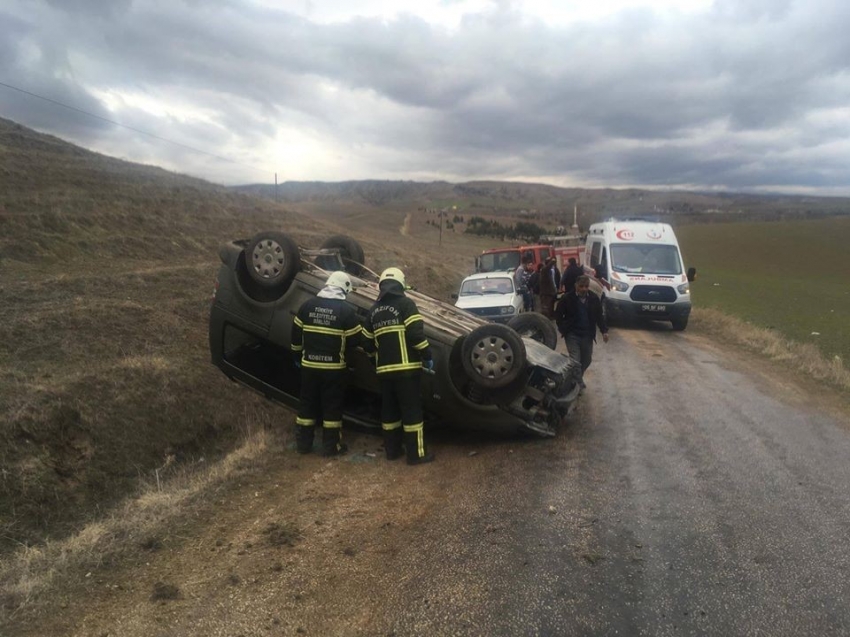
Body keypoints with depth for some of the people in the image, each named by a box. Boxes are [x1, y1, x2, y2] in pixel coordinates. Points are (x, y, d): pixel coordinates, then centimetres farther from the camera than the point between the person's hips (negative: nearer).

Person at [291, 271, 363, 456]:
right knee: (332, 406, 6)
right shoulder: (346, 310, -10)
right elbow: (355, 339, -6)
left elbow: (296, 333, 7)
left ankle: (303, 444, 21)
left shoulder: (307, 305, 2)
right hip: (334, 367, -3)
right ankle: (331, 446, 12)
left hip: (309, 365, 4)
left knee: (307, 404, 14)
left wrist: (298, 355, 20)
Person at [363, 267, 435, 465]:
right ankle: (416, 453, 5)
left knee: (389, 409, 16)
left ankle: (392, 450, 23)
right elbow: (416, 334, -16)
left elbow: (368, 344, 16)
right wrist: (427, 356, -6)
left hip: (385, 369, 6)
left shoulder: (374, 310, 14)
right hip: (406, 367, -6)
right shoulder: (405, 303, -6)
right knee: (412, 410, 0)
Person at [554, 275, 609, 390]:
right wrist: (563, 329, -6)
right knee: (575, 361, -10)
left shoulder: (594, 299, 0)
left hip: (587, 335, 3)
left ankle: (579, 378, 37)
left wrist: (604, 331, -2)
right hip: (572, 334, -3)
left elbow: (599, 316, 7)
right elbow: (558, 314, 2)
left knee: (587, 360, 13)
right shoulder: (567, 298, -8)